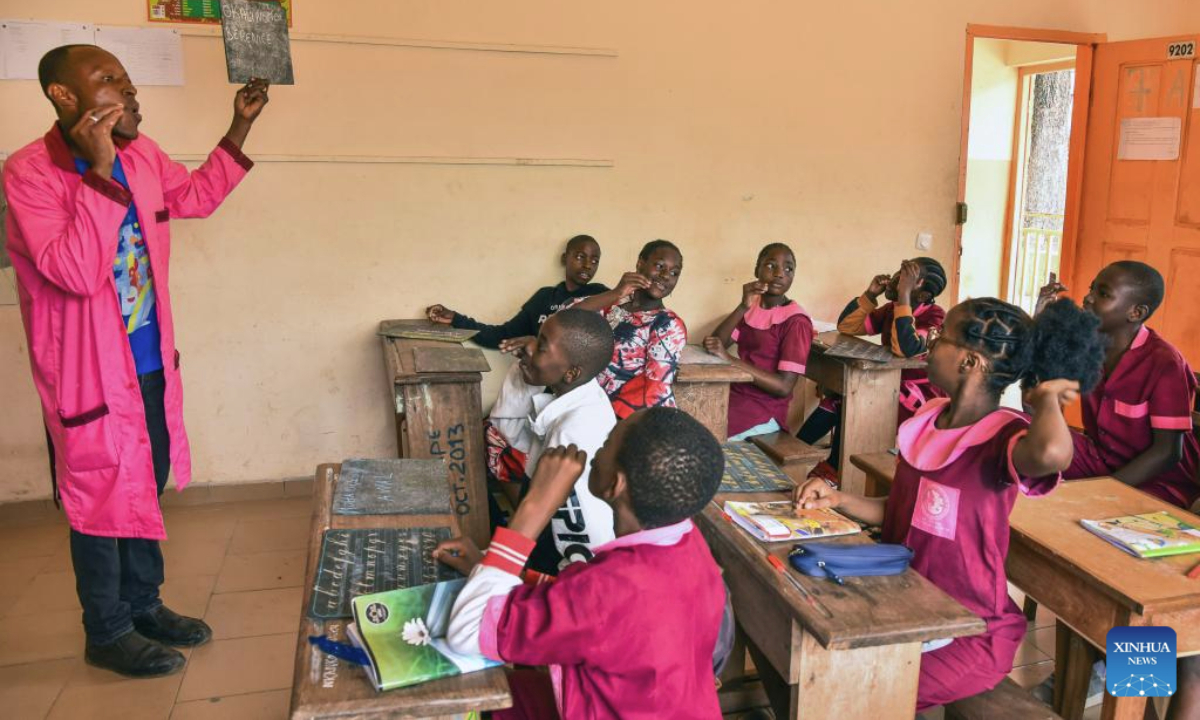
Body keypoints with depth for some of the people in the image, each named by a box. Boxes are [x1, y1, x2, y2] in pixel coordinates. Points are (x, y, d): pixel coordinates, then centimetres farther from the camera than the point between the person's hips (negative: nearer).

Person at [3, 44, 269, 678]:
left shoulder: (141, 155, 2)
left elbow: (198, 195, 20)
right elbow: (76, 273, -29)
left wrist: (240, 126, 11)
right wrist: (99, 171, -30)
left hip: (152, 365, 7)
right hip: (91, 376, -7)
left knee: (146, 490, 19)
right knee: (101, 501, 7)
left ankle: (143, 605, 37)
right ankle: (107, 633, 26)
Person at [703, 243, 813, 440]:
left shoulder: (796, 321, -13)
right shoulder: (752, 306, 9)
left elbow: (784, 387, -19)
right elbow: (714, 344, -1)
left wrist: (729, 359, -24)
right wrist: (743, 307, -14)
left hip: (764, 411, -6)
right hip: (735, 392, 6)